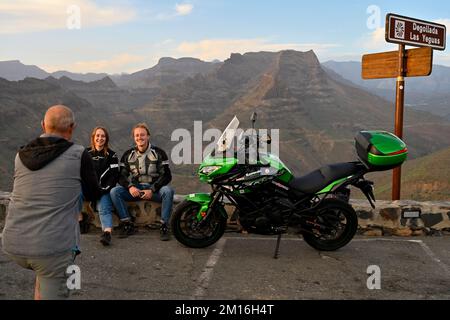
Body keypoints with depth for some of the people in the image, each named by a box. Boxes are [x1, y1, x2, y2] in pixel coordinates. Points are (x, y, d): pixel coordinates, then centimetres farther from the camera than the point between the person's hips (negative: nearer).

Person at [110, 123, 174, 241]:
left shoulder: (158, 153, 0)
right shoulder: (128, 155, 9)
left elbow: (166, 176, -6)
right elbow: (122, 176, 5)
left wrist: (152, 190, -18)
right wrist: (130, 187, -18)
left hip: (154, 188, -2)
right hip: (135, 189, 3)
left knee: (168, 191, -33)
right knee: (114, 191, -20)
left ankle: (164, 226, -23)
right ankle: (128, 225, -13)